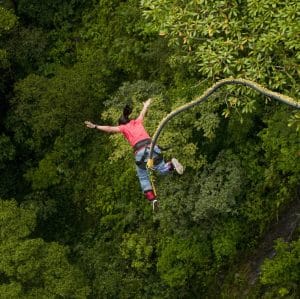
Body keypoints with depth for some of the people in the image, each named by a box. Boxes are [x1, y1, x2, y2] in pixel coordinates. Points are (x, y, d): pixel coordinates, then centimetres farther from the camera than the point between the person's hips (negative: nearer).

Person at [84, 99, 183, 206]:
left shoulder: (124, 127, 14)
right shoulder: (137, 122, 25)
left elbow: (110, 128, 4)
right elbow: (142, 114, 45)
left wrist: (95, 126, 5)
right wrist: (146, 105, 65)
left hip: (140, 152, -3)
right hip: (151, 146, 3)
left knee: (143, 178, 11)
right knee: (162, 170, 14)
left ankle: (152, 199, -3)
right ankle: (171, 164, -19)